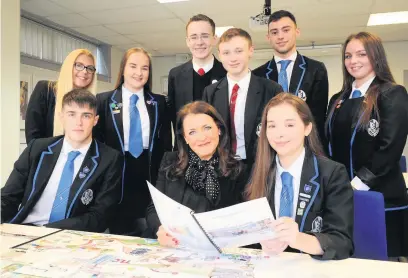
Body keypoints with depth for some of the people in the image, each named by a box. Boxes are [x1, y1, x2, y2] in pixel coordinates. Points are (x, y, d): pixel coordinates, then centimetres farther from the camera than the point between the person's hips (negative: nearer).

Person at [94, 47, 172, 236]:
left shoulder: (159, 102, 7)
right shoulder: (103, 100, 3)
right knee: (119, 236, 7)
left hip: (151, 177, 1)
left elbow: (166, 142, 7)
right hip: (117, 177, -1)